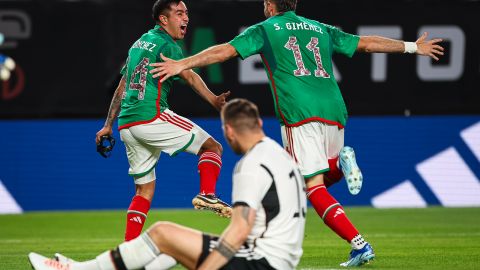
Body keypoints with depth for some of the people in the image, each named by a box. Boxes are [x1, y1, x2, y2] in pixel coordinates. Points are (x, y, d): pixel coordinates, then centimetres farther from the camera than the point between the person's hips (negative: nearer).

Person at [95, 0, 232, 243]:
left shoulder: (140, 43, 23)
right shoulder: (166, 44, -3)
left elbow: (122, 87, 27)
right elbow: (189, 76, -20)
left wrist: (108, 125, 32)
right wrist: (214, 101, -34)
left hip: (127, 124, 8)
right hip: (151, 116, -8)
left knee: (144, 188, 16)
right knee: (212, 147, -3)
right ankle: (207, 195, -26)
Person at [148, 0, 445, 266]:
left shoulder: (264, 29, 12)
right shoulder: (321, 29, 23)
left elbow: (225, 51, 2)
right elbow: (367, 43, 28)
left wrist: (182, 64, 4)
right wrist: (413, 47, 37)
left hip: (299, 114, -5)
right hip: (333, 111, 5)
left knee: (314, 187, -7)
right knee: (323, 177, 22)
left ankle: (359, 245, -23)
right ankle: (341, 161, -13)